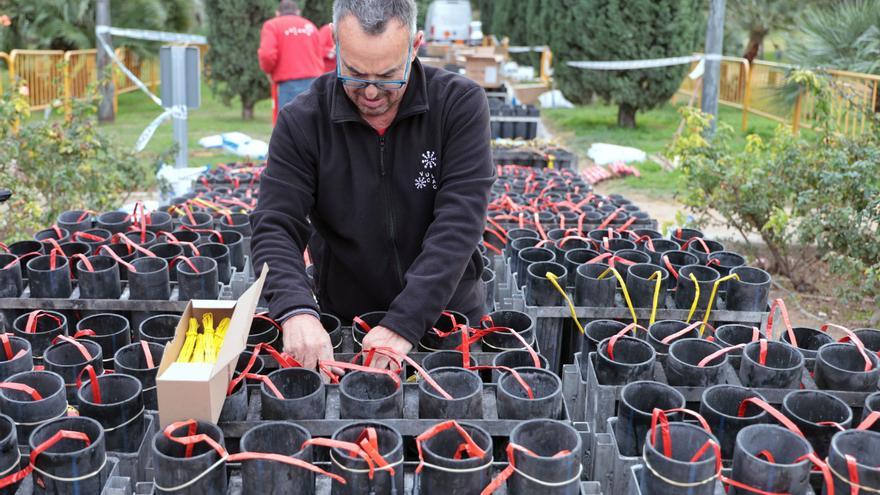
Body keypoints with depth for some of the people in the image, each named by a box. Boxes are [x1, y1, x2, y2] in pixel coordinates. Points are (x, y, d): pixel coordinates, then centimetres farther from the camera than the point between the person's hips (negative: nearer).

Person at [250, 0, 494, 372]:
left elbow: (458, 225, -19)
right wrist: (297, 310, -30)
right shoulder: (301, 121, -7)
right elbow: (275, 227, -11)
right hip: (342, 325, 1)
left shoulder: (460, 105, -11)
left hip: (449, 316, -1)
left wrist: (404, 323, -28)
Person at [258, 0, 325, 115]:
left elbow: (267, 54, -9)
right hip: (315, 83, 4)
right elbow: (320, 56, 11)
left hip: (290, 85, -4)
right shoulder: (310, 26, 17)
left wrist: (269, 70, 10)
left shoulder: (272, 25, 5)